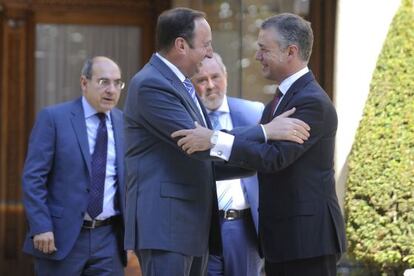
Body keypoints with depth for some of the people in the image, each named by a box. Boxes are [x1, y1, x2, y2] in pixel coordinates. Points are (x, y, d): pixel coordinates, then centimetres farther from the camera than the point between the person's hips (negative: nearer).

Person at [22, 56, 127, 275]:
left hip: (108, 238, 4)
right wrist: (41, 227, -15)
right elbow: (33, 177, -7)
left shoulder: (124, 123, 9)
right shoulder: (53, 118, -4)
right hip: (61, 236, -3)